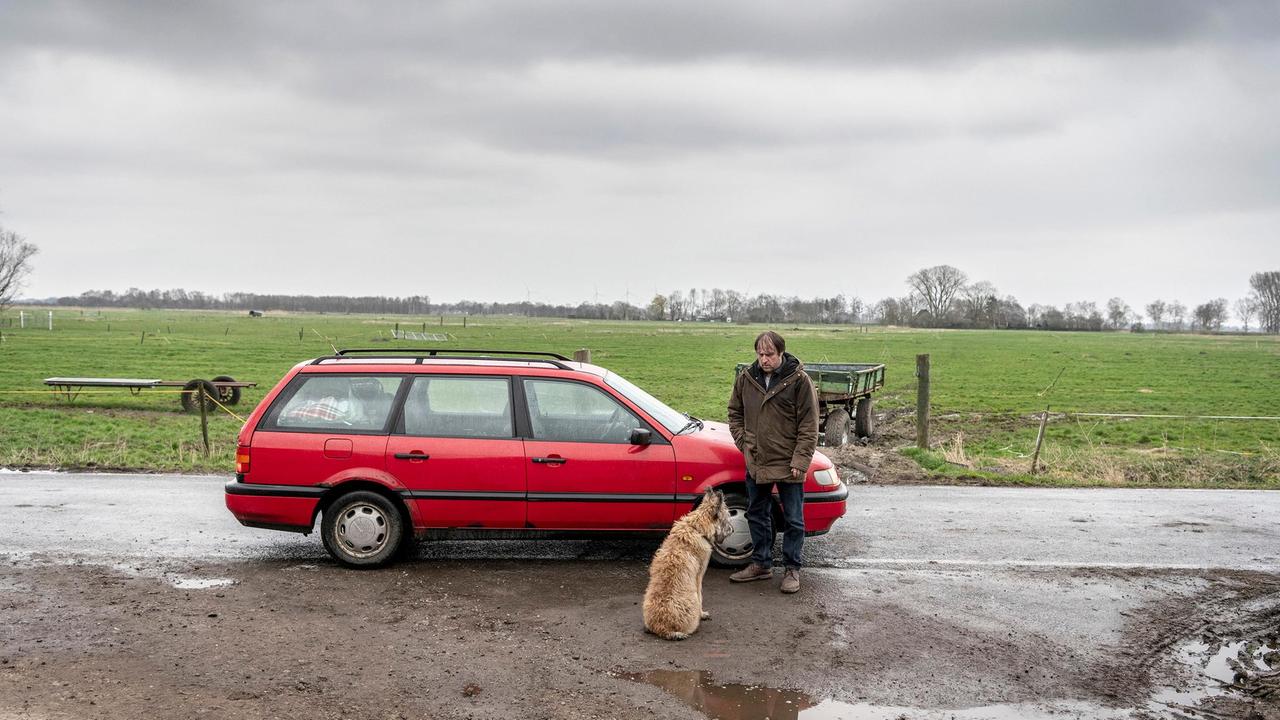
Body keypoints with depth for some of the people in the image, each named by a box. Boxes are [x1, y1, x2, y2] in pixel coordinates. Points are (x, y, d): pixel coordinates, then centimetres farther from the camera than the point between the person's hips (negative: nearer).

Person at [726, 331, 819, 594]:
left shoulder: (799, 380, -10)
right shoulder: (745, 379, 2)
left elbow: (809, 425, -8)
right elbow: (734, 413, 15)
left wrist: (800, 460, -13)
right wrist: (743, 442, 3)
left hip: (788, 465, -4)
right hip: (755, 463, 5)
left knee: (793, 520, 5)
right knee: (757, 516, 15)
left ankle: (792, 569, 17)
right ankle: (761, 564, 29)